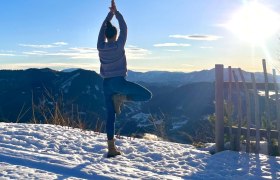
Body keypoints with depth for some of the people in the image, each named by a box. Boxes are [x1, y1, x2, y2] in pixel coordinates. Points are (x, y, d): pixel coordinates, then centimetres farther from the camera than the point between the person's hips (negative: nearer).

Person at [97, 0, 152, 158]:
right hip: (119, 81, -5)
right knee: (147, 95, 2)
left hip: (107, 83, 5)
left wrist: (110, 14, 22)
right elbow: (124, 28, 4)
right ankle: (121, 98, -14)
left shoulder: (101, 46, 2)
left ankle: (111, 148, 5)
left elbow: (103, 29, 16)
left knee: (111, 115, 6)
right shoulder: (119, 45, -7)